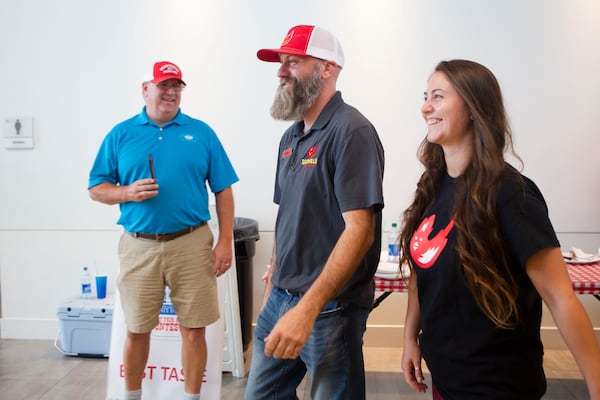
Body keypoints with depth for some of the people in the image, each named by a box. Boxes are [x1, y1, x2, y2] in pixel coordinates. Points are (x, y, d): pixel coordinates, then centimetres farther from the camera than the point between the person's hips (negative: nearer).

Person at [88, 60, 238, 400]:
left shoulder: (202, 133, 4)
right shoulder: (121, 134, 6)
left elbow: (223, 191, 3)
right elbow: (97, 188, 7)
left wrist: (225, 242, -4)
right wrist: (127, 193, -13)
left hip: (192, 244, 0)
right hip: (139, 247, 1)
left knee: (194, 330, 5)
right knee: (137, 330, 13)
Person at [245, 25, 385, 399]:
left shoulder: (351, 132, -15)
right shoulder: (291, 136, 10)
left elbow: (359, 230, -23)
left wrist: (307, 309, -28)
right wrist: (273, 288, 17)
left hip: (329, 308, -7)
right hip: (281, 298, 8)